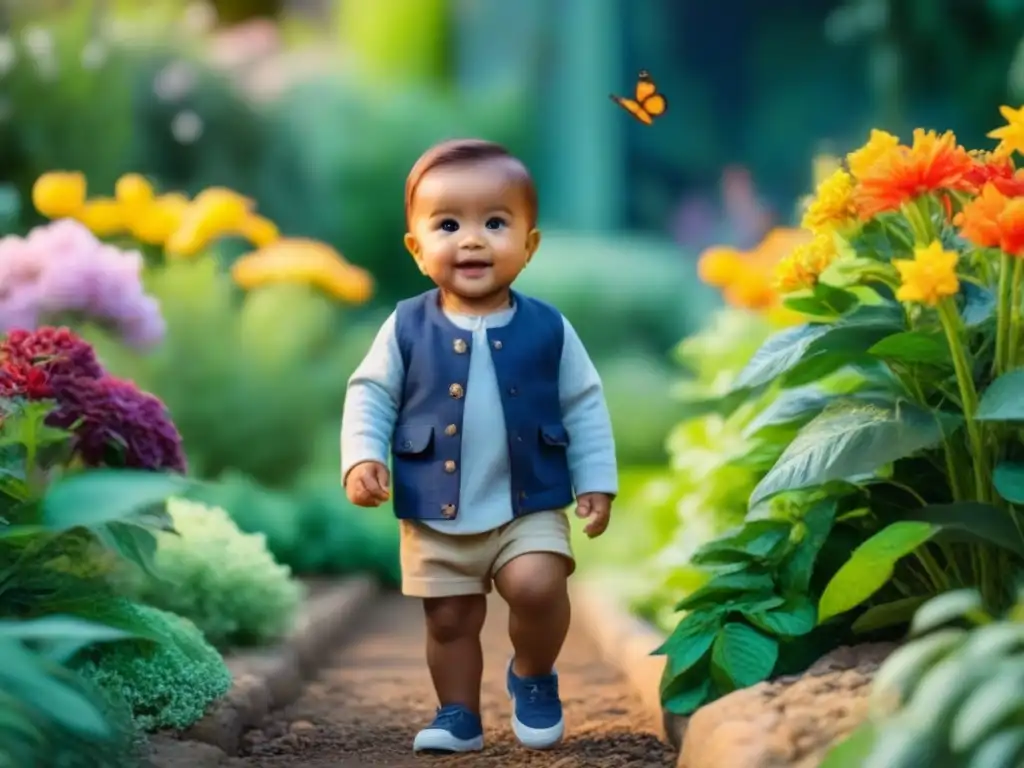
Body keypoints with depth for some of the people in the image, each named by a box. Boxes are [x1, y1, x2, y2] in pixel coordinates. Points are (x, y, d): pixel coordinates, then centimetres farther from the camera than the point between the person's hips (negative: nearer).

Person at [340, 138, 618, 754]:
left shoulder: (548, 329, -5)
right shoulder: (407, 328, -6)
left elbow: (585, 407, 3)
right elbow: (370, 396, 2)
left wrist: (597, 482, -1)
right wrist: (362, 458, -12)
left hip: (530, 506, -1)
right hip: (434, 515, 1)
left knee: (537, 586, -21)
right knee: (450, 619, 8)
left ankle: (534, 678, 7)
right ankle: (459, 716, 27)